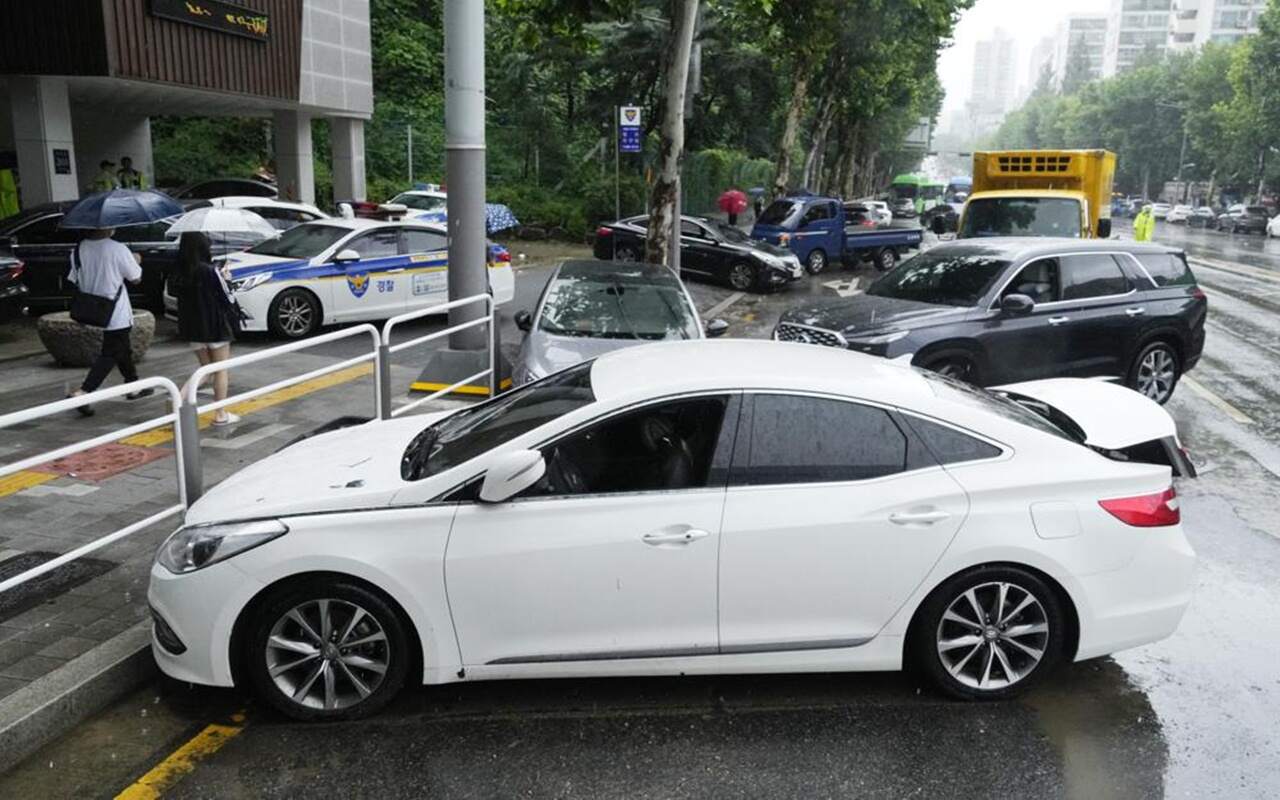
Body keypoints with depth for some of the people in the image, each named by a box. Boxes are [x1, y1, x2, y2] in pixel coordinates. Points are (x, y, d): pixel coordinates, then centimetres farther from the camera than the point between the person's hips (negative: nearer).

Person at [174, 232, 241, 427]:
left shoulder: (179, 274, -2)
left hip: (192, 328, 5)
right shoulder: (210, 271, -17)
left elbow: (182, 297, 8)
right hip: (215, 327, -5)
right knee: (221, 370, 9)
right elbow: (228, 299, -12)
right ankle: (221, 415, 15)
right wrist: (225, 280, 6)